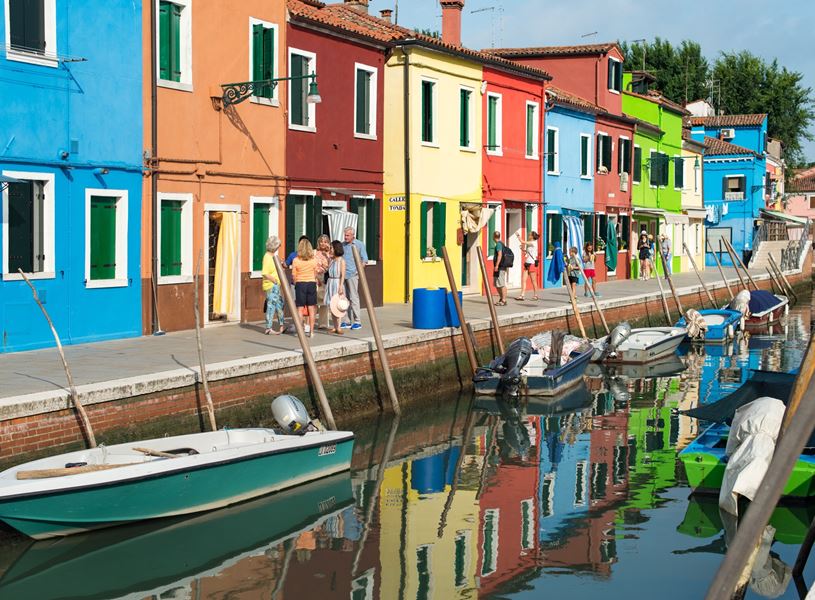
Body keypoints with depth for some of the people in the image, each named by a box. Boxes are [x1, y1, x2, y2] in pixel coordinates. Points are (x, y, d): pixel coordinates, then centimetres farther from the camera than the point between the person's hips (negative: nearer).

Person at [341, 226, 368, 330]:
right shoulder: (342, 245, 15)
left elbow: (364, 260, 0)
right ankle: (349, 322, 9)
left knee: (353, 298, -9)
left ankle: (358, 321, -6)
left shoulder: (359, 245, 1)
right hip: (342, 274, 5)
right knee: (345, 298, 5)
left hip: (352, 274, -5)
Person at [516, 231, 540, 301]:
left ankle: (536, 295, 12)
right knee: (523, 280, 0)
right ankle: (522, 295, -3)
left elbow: (522, 242, -15)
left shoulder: (534, 243, -11)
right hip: (527, 263, 8)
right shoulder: (529, 244, 15)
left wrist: (518, 235, -3)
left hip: (532, 264, -8)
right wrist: (523, 249, 5)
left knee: (533, 281, 1)